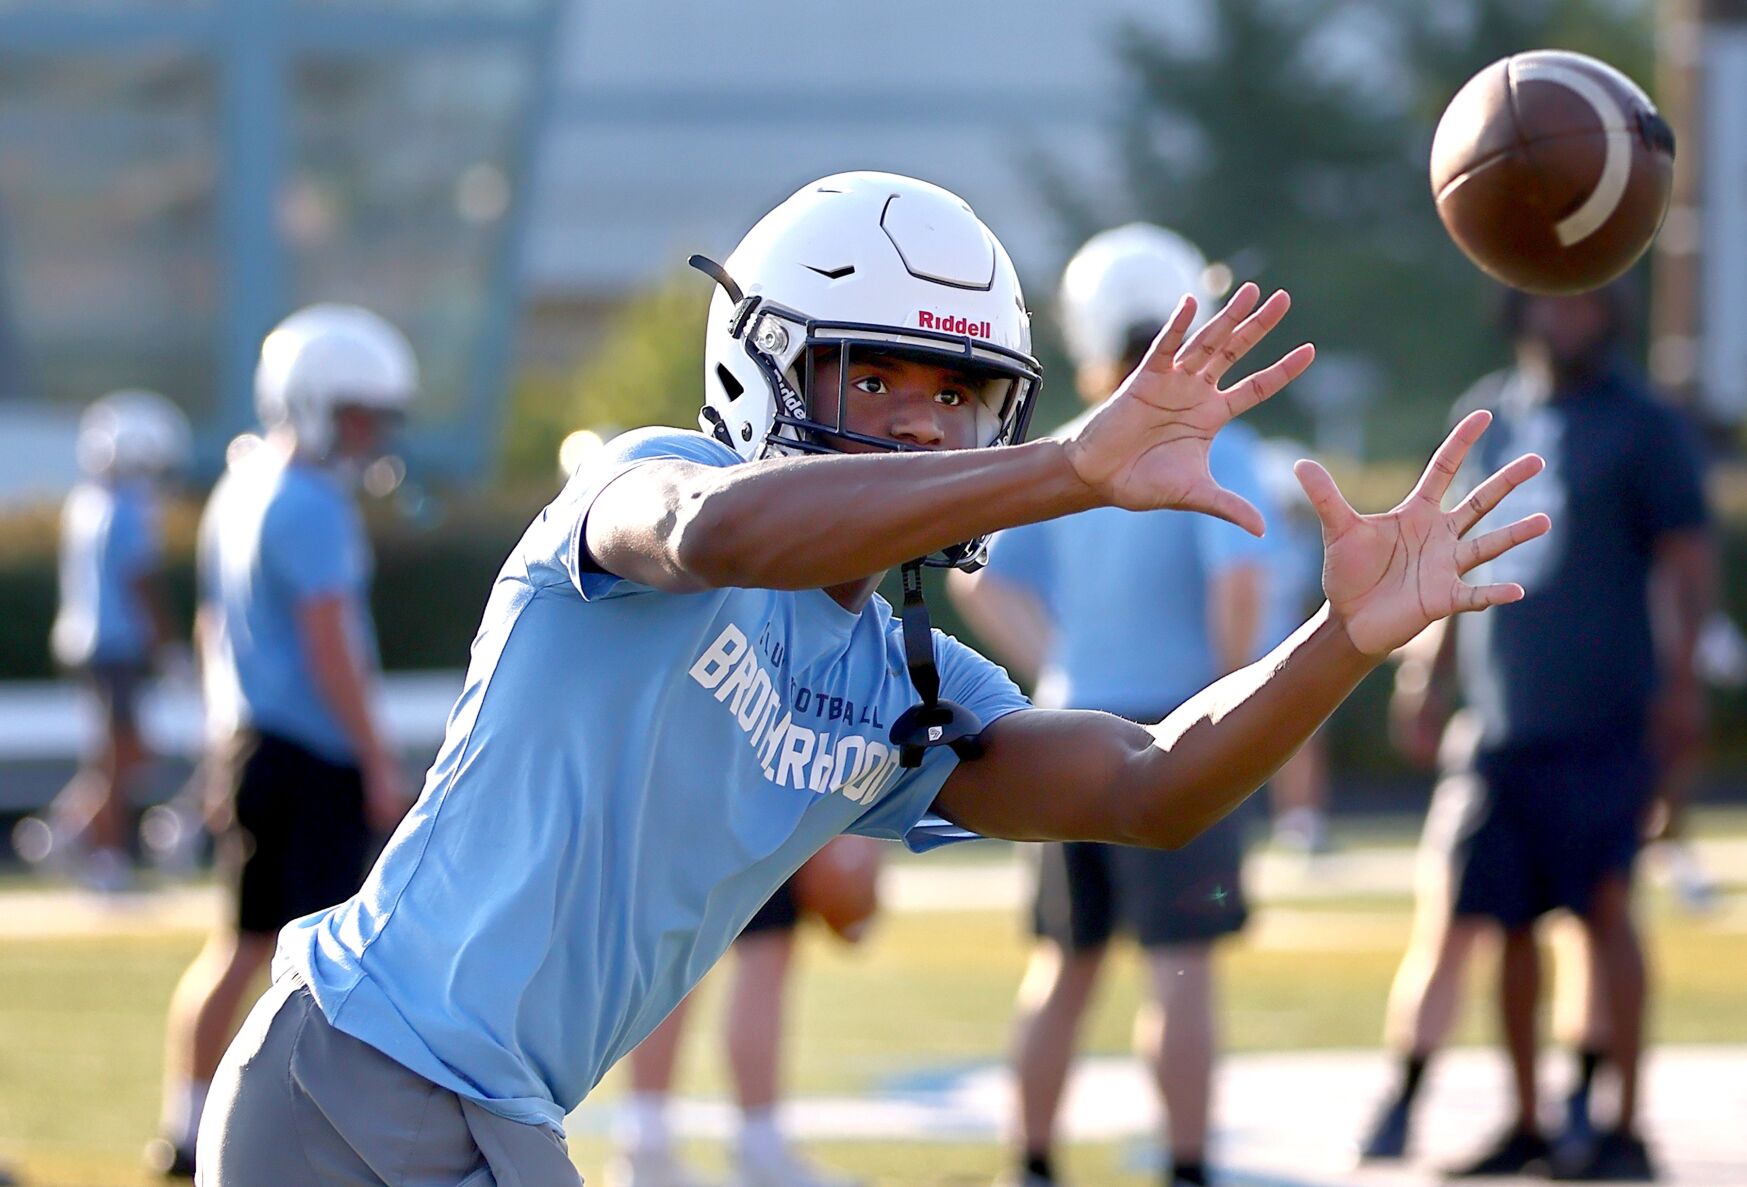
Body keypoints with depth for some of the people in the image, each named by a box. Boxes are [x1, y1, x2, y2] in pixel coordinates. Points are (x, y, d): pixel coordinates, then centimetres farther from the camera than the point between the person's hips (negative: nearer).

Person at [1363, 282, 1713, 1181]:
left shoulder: (1642, 425, -3)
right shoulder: (1489, 414, 14)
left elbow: (1687, 565, -6)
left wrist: (1679, 680, -15)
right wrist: (1431, 671, 21)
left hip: (1603, 721, -6)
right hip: (1500, 719, 6)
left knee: (1604, 907, -8)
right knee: (1504, 918, 8)